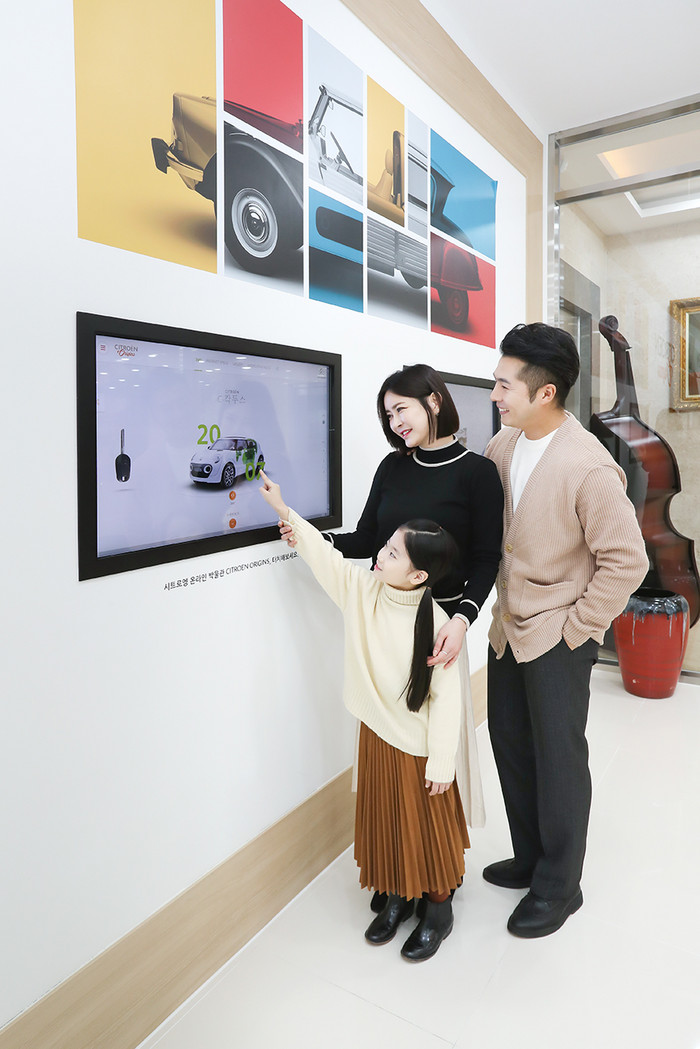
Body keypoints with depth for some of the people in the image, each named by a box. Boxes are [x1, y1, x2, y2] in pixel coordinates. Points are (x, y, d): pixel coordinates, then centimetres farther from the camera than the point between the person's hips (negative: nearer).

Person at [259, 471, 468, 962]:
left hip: (417, 743, -5)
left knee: (425, 823, 14)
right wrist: (283, 509, -7)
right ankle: (397, 898, 42)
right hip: (376, 735, 5)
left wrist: (441, 761, -17)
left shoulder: (435, 622, -25)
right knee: (384, 819, 20)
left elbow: (447, 696, -21)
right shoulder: (361, 589, -10)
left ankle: (438, 908, 37)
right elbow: (323, 552, -3)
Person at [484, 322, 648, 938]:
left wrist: (576, 628, -13)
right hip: (509, 628, 7)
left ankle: (559, 886, 32)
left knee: (558, 761, 9)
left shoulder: (589, 467, -22)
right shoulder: (503, 447, 0)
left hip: (558, 639, -7)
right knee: (511, 745, 19)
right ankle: (530, 858, 42)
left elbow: (627, 561, -18)